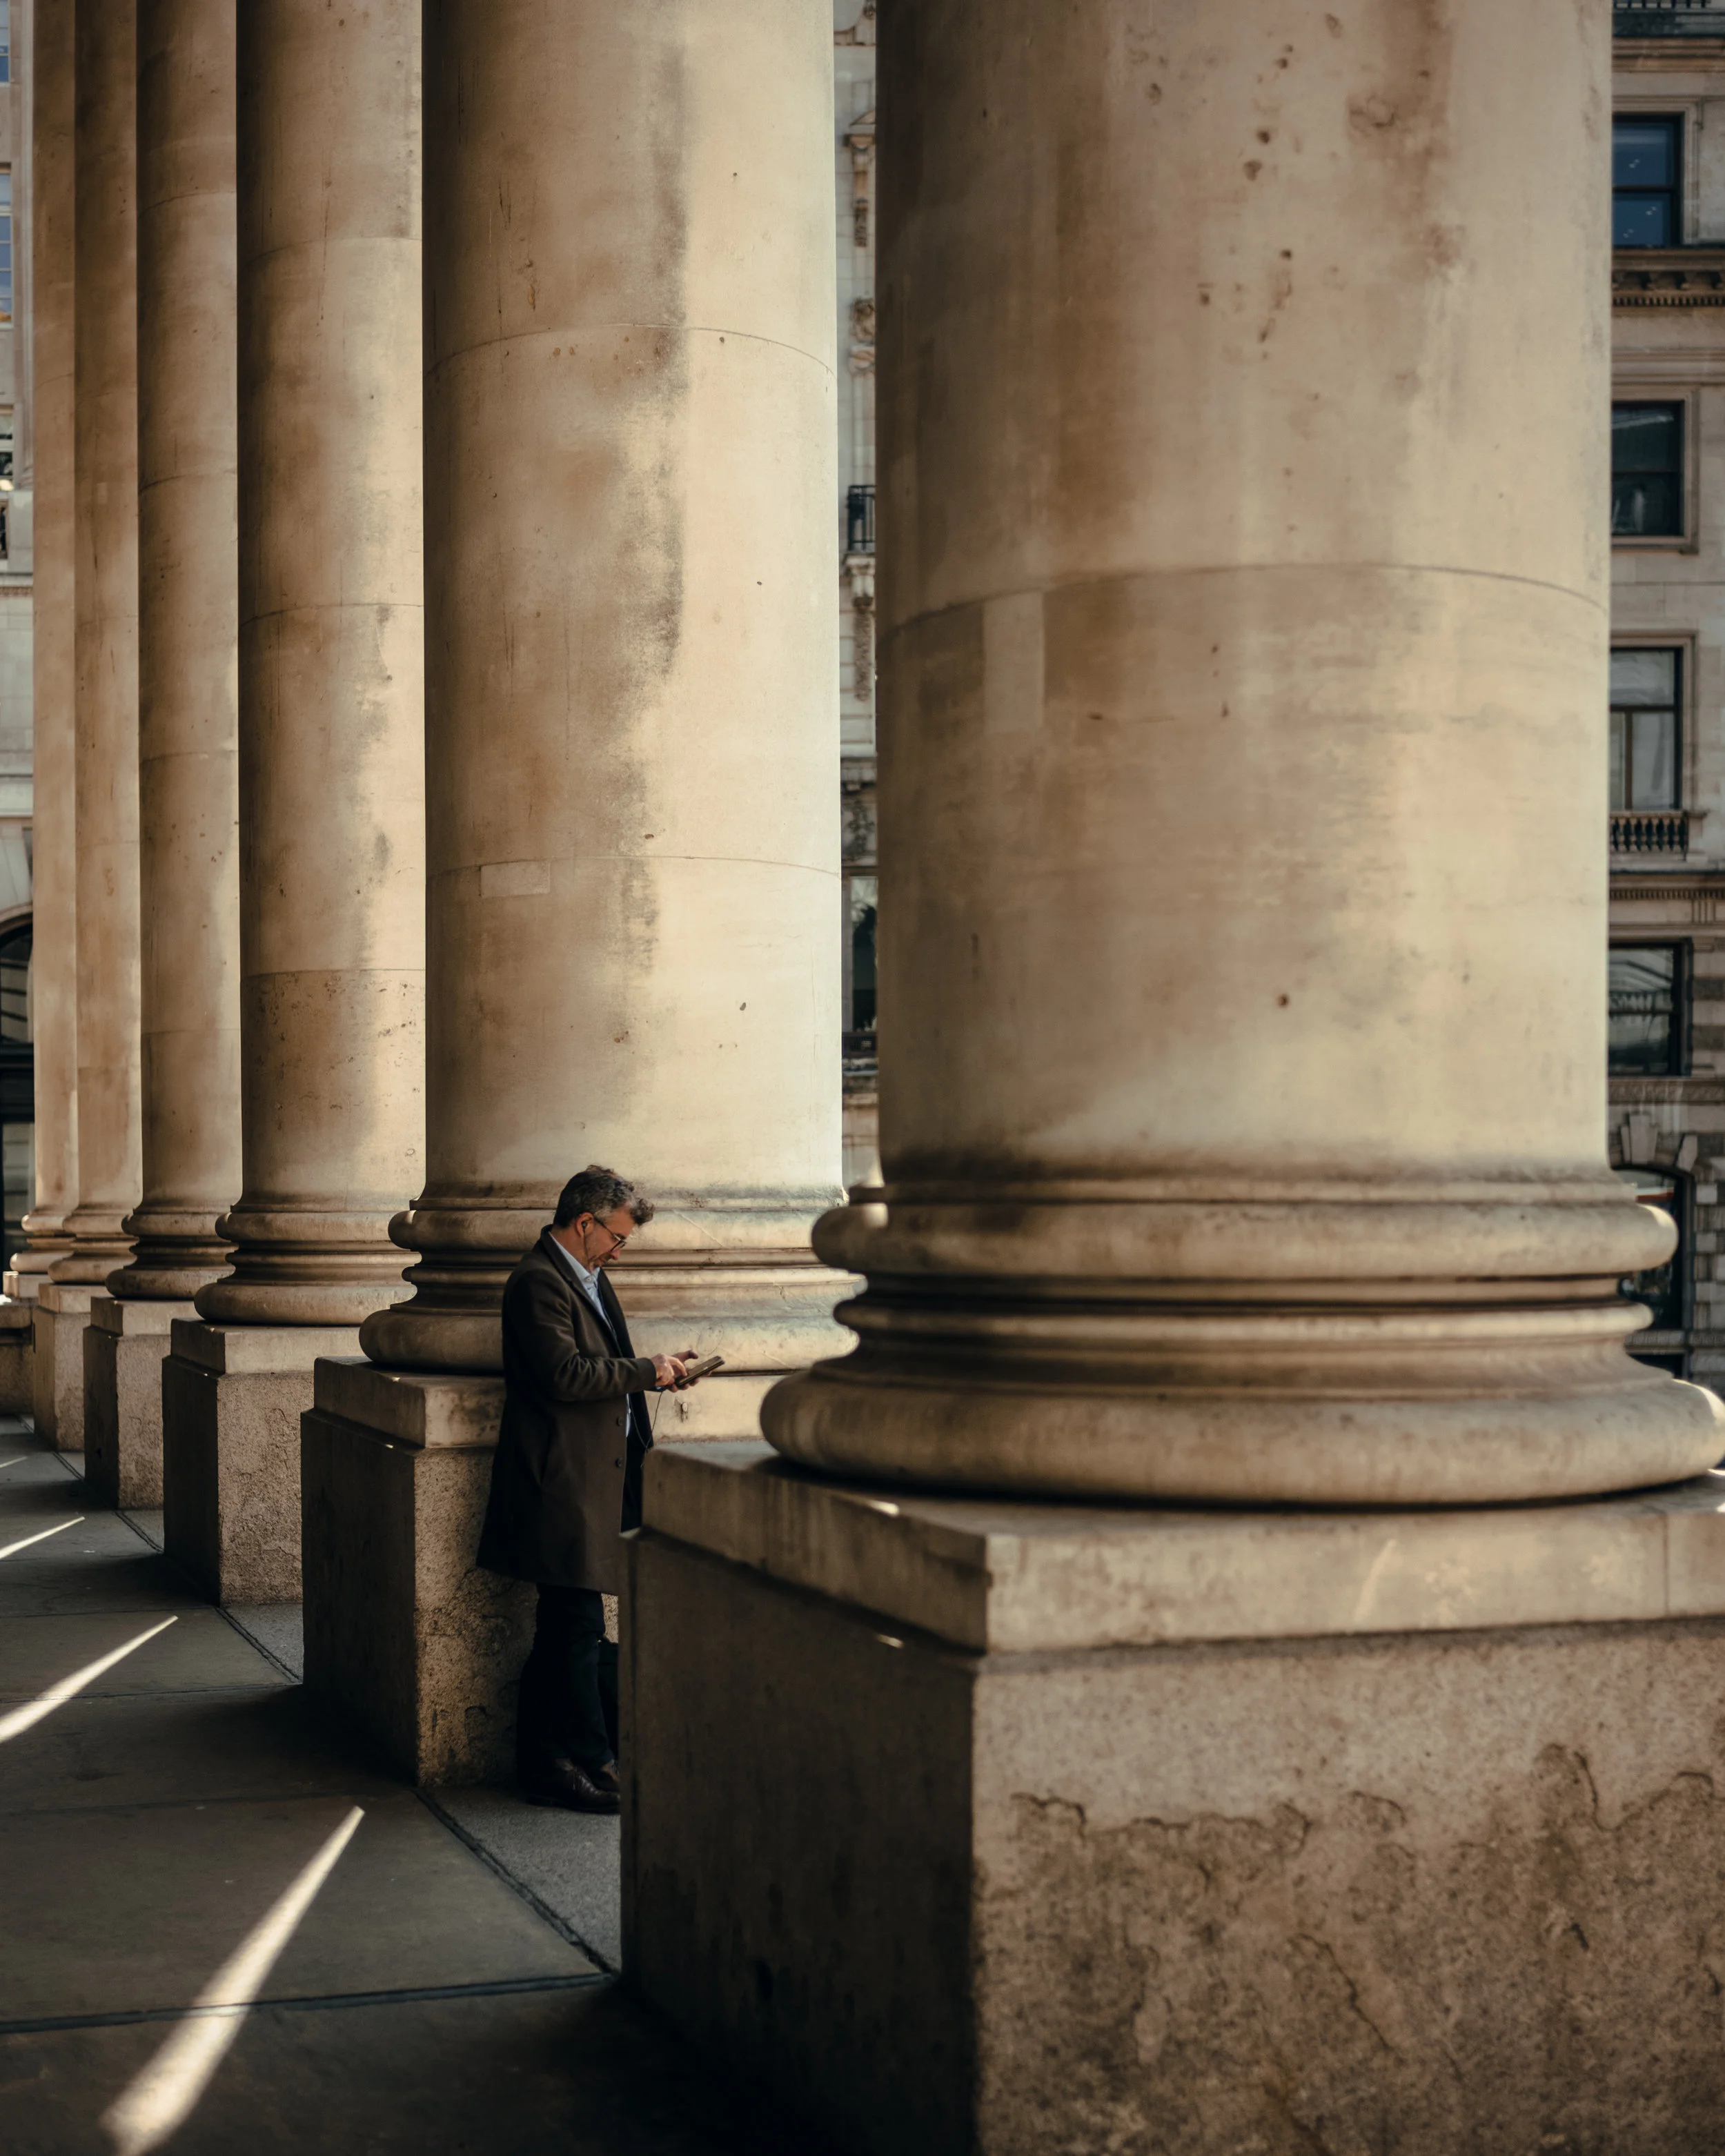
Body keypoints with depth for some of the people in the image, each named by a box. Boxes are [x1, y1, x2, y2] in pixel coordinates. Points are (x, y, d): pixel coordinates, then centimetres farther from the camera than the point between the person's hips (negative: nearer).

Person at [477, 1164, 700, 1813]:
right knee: (578, 1631, -5)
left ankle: (544, 1762, 19)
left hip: (589, 1484, 10)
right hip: (564, 1486, -10)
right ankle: (586, 1764, 2)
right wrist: (647, 1370, -15)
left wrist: (651, 1370, 10)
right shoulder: (539, 1283, -14)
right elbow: (565, 1374, -22)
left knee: (563, 1630, 13)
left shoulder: (587, 1279, 19)